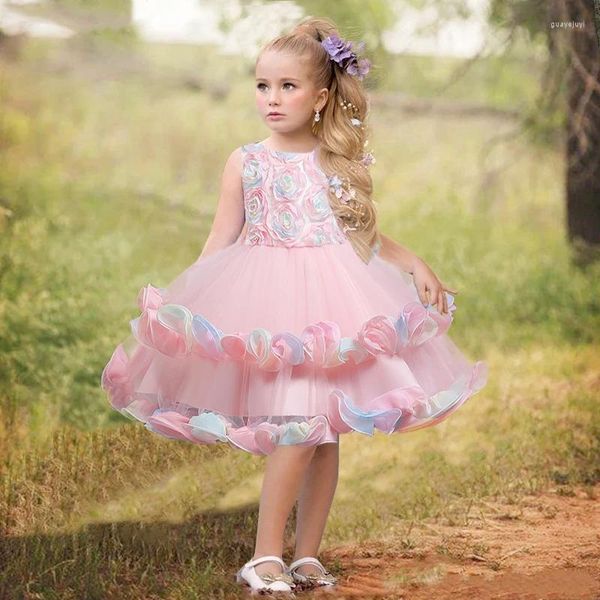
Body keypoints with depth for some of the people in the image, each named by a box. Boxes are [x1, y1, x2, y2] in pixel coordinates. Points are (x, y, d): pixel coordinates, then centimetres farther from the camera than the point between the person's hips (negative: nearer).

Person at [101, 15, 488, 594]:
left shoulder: (339, 162, 8)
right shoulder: (245, 163, 4)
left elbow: (364, 234, 16)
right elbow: (221, 240, 5)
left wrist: (417, 265, 5)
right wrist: (178, 301, -2)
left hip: (335, 302, 3)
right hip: (270, 302, -3)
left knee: (327, 430, 3)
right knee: (300, 429, -14)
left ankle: (307, 555, 12)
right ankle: (265, 556, -7)